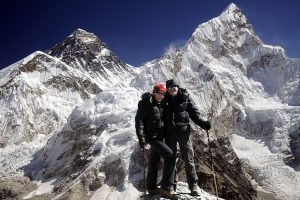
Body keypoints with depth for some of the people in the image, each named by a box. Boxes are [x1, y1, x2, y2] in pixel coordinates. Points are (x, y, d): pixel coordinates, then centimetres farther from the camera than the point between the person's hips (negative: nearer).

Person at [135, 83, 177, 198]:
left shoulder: (160, 104, 12)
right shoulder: (146, 103, -11)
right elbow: (139, 119, -15)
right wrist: (141, 136, -23)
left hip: (159, 136, 8)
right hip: (151, 136, -8)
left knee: (154, 161, 14)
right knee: (169, 155, -17)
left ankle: (151, 188, 25)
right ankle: (166, 187, -12)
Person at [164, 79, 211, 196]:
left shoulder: (185, 97, 1)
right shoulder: (165, 99, 3)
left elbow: (193, 112, 2)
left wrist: (202, 123, -11)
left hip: (183, 132, -1)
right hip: (170, 133, 2)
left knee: (188, 159, 0)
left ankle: (193, 185, 10)